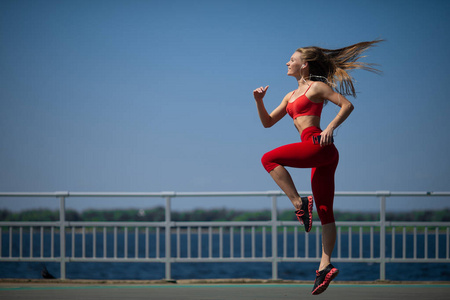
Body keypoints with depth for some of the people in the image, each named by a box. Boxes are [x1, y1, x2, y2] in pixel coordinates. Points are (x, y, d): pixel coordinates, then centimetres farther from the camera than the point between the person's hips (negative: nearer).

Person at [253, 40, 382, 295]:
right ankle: (326, 265, -2)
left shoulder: (316, 87, 3)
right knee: (325, 213, 2)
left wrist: (330, 128, -15)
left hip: (320, 146, -8)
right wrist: (259, 101, 11)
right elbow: (268, 122, 26)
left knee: (269, 159, -14)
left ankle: (299, 203, -16)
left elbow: (347, 105, -5)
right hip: (320, 157, 8)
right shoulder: (292, 96, 25)